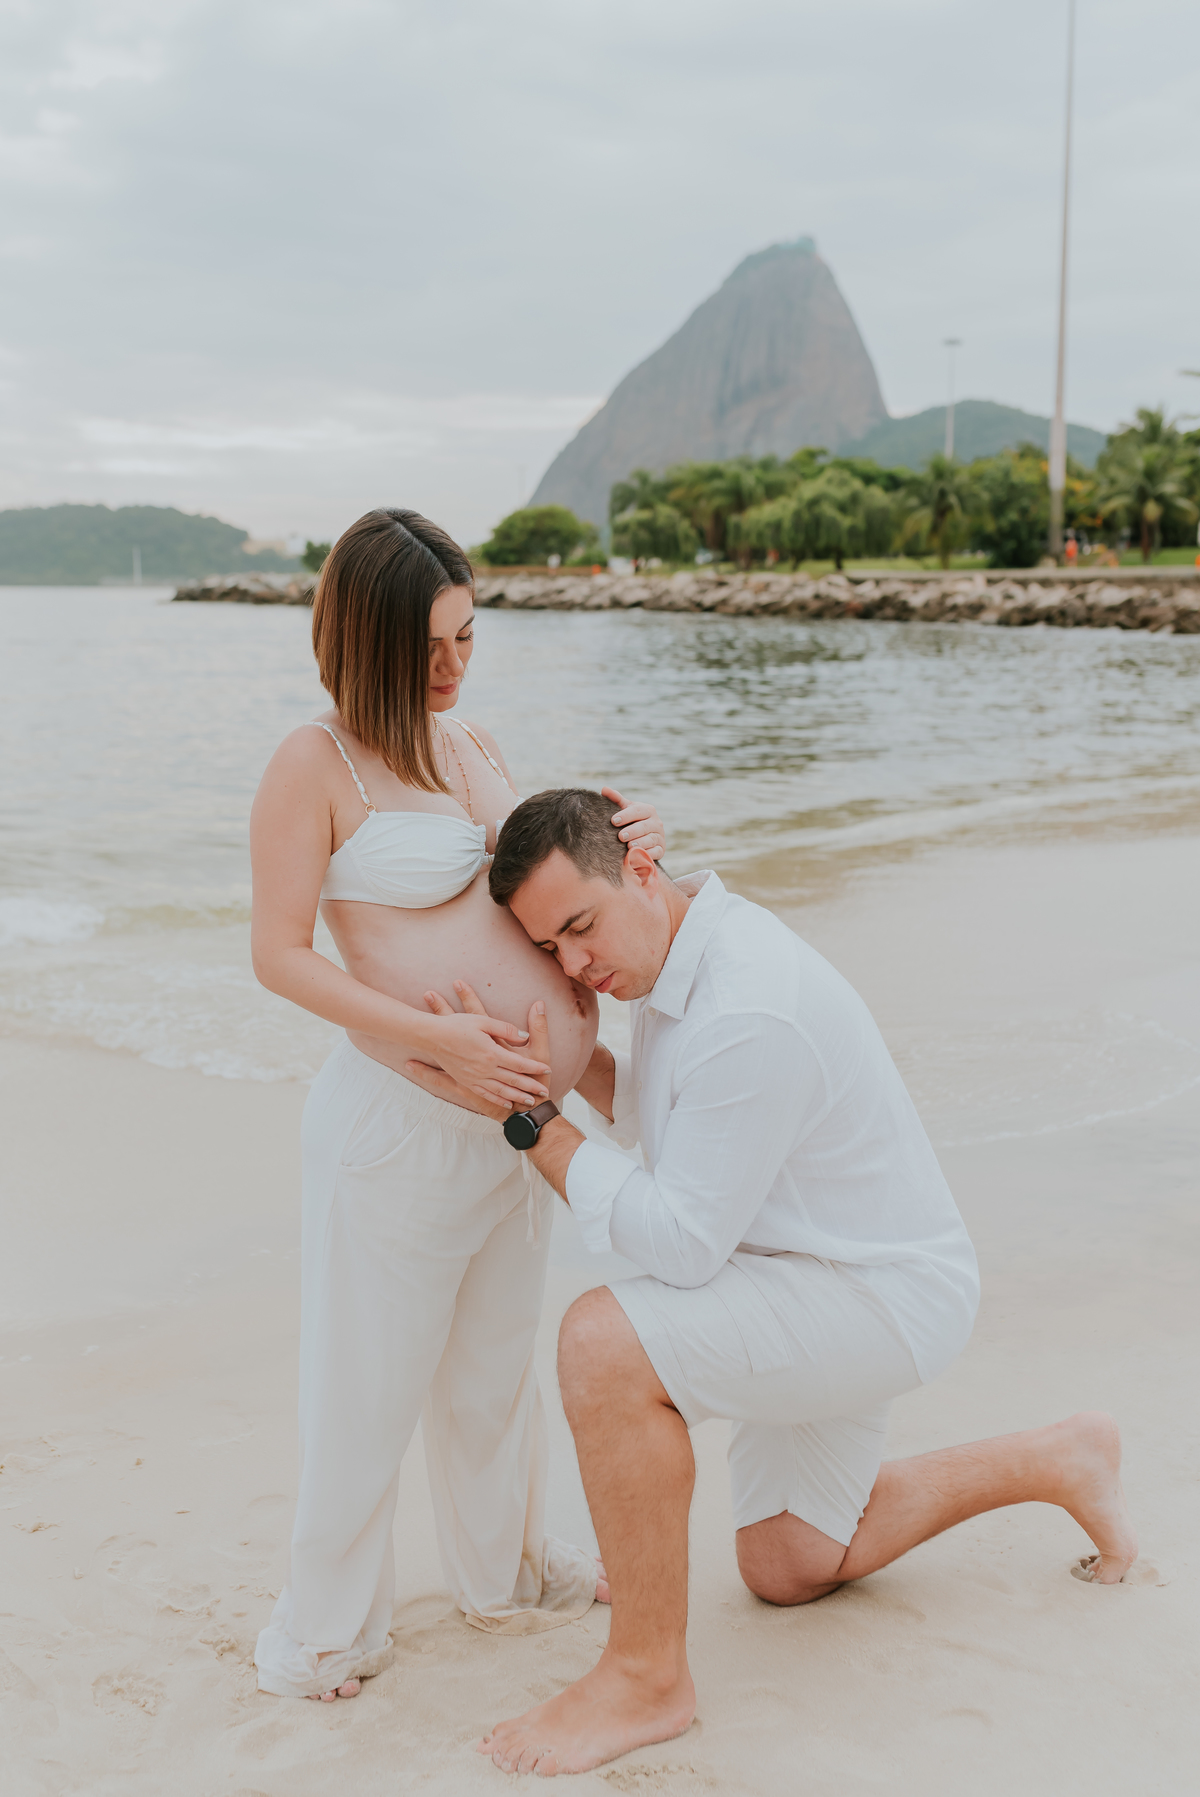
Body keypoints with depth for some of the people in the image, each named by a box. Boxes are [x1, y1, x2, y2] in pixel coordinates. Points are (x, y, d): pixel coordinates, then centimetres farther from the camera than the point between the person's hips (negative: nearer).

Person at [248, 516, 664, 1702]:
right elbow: (280, 956, -14)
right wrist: (437, 1038, -23)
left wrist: (619, 849, -1)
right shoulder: (314, 765, -12)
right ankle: (325, 1628, 24)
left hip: (514, 1116, 7)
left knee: (494, 1364, 21)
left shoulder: (472, 749, 10)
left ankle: (501, 1572, 40)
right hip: (402, 1118, -7)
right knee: (371, 1381, 5)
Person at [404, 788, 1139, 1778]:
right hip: (823, 1286, 10)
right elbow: (660, 1121, 16)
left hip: (880, 1299, -10)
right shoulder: (684, 946, 0)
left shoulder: (751, 1013, -32)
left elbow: (682, 1246, -27)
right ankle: (1059, 1463, 33)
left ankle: (648, 1675, -14)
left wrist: (532, 1122, -26)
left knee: (606, 1343, -30)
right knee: (787, 1570, 22)